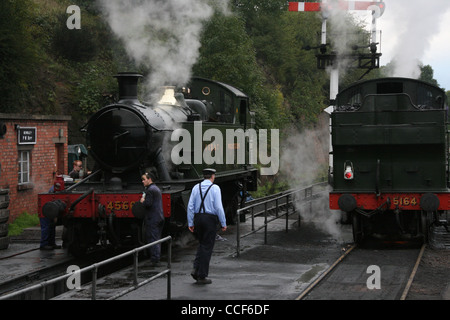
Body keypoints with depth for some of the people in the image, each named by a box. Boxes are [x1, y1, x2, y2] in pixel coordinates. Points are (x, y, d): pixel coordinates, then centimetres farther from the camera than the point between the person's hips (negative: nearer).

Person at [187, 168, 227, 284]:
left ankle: (196, 269, 6)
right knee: (207, 247, 3)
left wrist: (190, 223, 7)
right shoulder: (215, 188, -6)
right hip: (210, 218, -4)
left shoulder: (196, 187, 5)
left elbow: (190, 206, 3)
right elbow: (218, 207, -11)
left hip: (198, 218, 4)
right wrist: (223, 223, -5)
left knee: (201, 244, 21)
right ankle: (202, 276, 6)